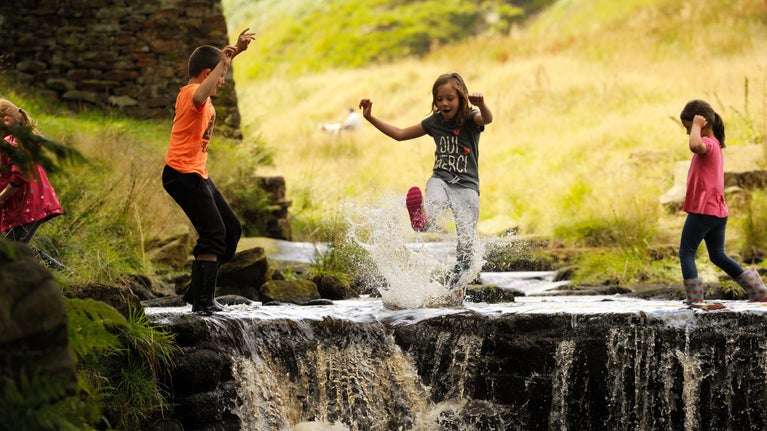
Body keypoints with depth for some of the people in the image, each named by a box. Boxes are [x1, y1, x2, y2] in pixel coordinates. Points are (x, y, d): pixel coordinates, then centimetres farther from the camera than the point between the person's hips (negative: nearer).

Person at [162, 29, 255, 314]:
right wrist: (222, 63, -41)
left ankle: (197, 292, 17)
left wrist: (236, 50, 31)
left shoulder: (196, 91, 15)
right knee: (214, 234, -16)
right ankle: (202, 301, -18)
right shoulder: (192, 94, -15)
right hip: (184, 175, -11)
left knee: (232, 229, 14)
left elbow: (218, 65, 37)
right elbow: (199, 98, -44)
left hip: (197, 175, 11)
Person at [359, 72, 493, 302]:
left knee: (467, 242, -10)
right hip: (441, 179, 2)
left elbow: (487, 119, -28)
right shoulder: (434, 122, 9)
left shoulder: (470, 118, -3)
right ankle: (422, 219, -73)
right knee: (433, 200, -37)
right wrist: (370, 117, 15)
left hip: (466, 186, -2)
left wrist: (481, 104, -52)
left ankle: (455, 286, 11)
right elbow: (401, 134, 19)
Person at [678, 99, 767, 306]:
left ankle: (695, 300, -5)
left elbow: (695, 145, -38)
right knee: (718, 256, 17)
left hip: (703, 210, -10)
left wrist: (697, 125, -26)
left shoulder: (708, 144, -14)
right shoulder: (715, 145, 16)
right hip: (719, 211, 10)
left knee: (686, 253, -1)